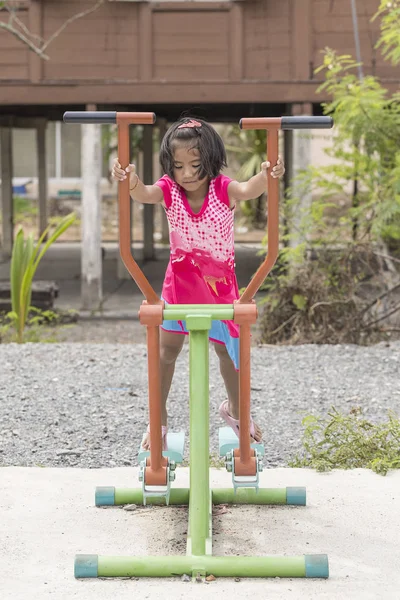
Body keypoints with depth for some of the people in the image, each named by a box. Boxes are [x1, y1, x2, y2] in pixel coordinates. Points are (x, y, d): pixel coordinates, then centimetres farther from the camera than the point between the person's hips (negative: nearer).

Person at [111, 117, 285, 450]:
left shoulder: (223, 189, -15)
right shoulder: (169, 190, -13)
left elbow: (248, 190, -36)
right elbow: (145, 194, -34)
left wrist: (265, 177, -59)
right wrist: (131, 182, -58)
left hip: (220, 282, 0)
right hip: (180, 281, 0)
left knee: (228, 349, 15)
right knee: (167, 350, 3)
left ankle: (235, 408, 40)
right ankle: (158, 419, 17)